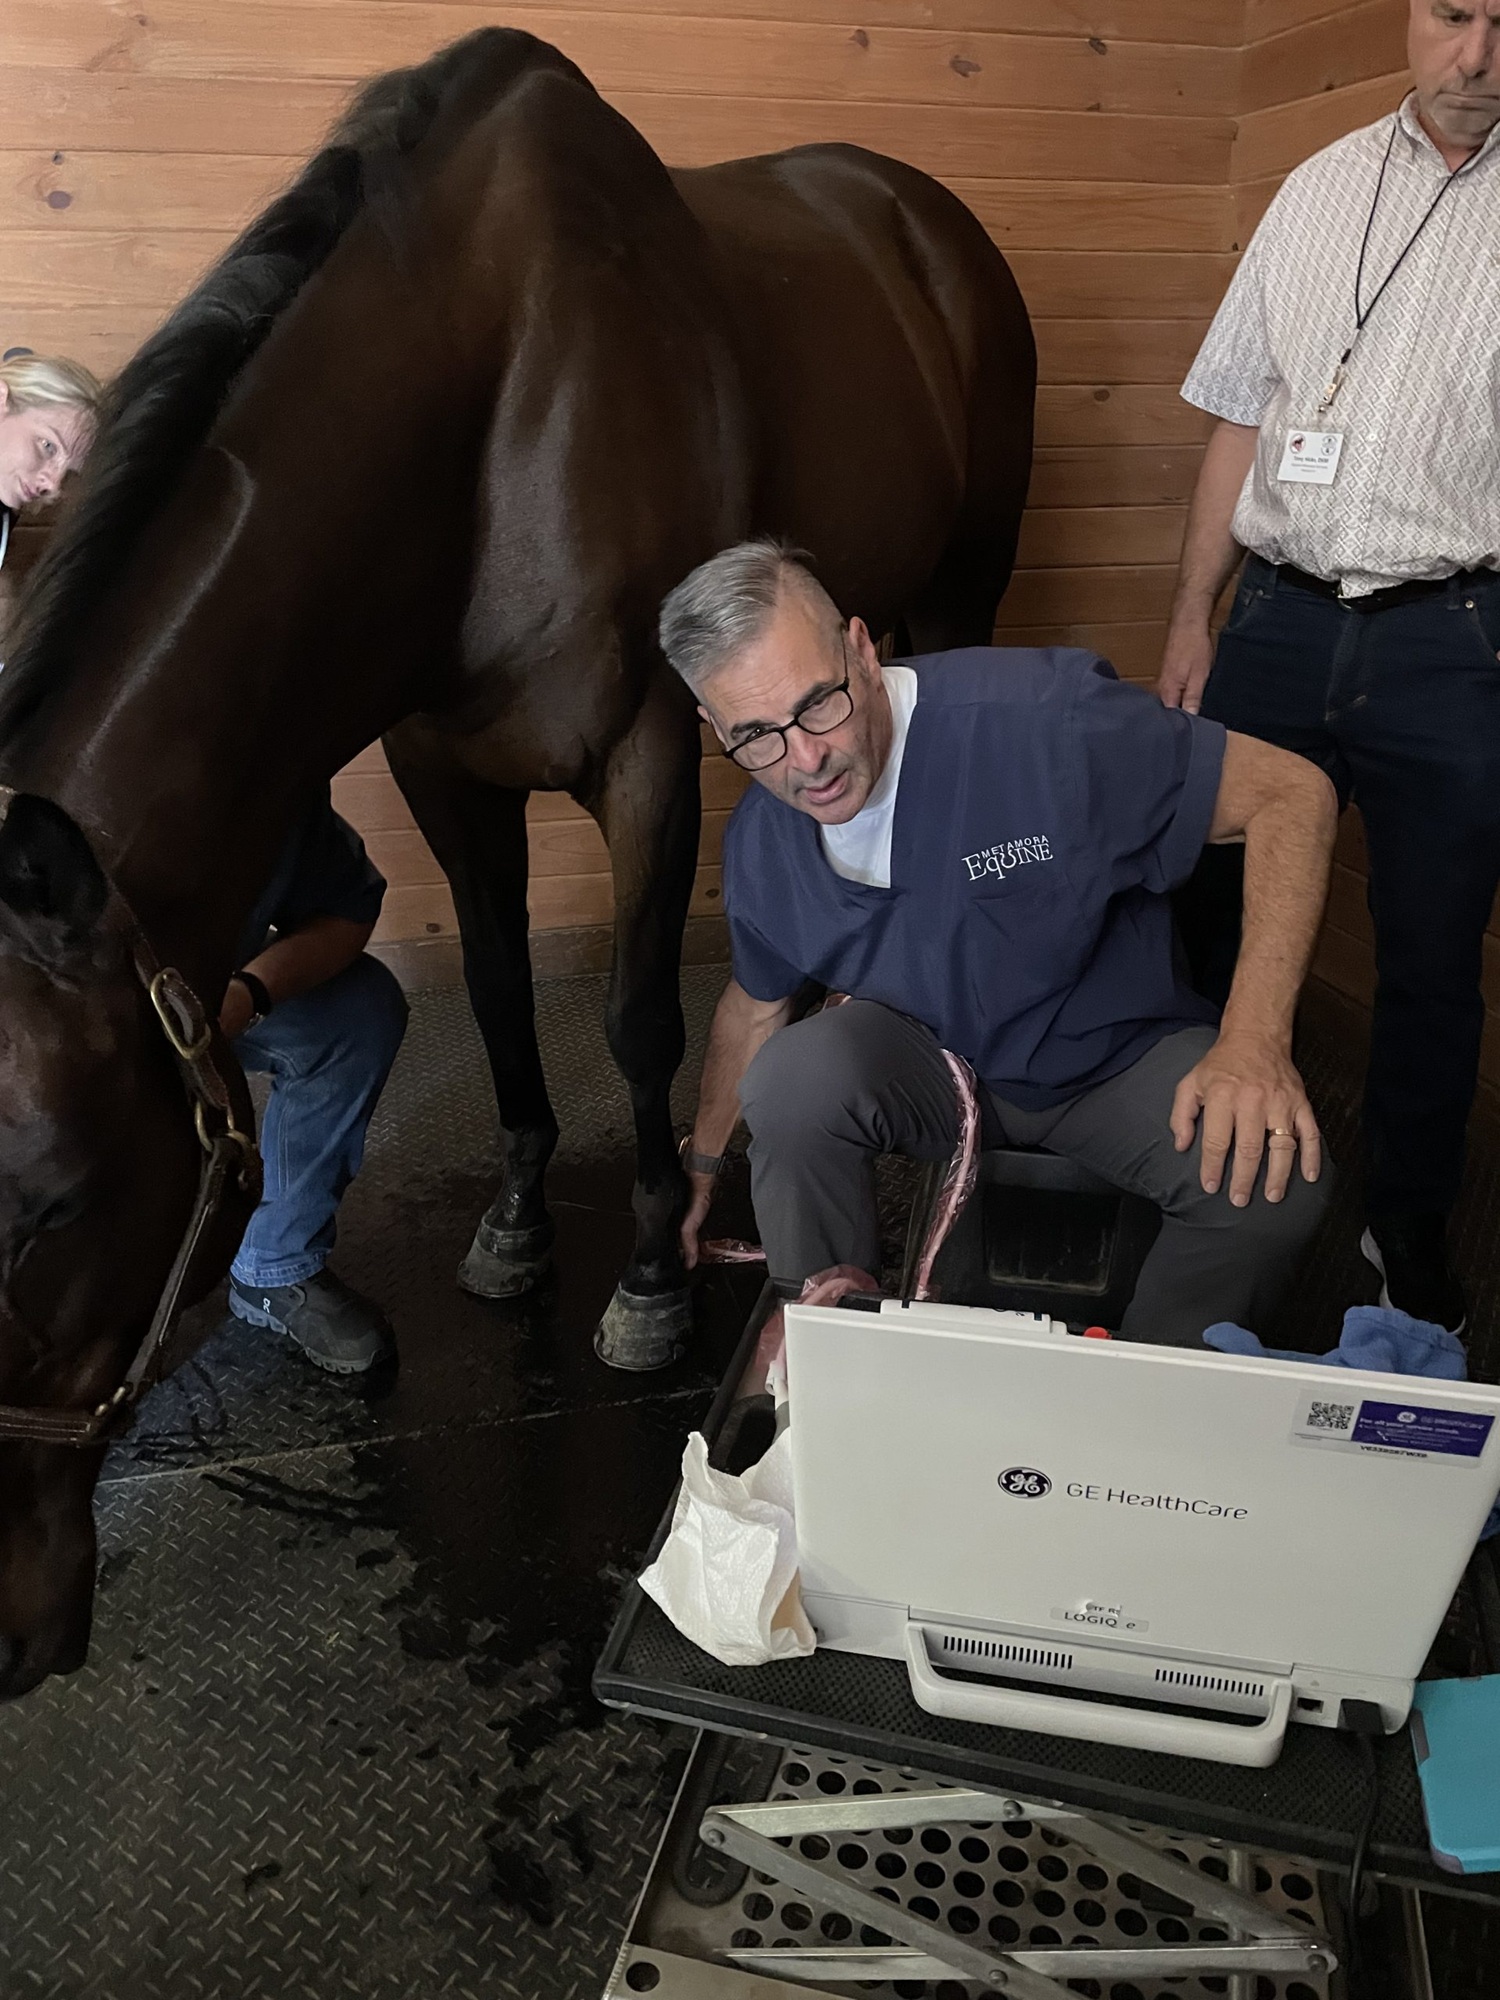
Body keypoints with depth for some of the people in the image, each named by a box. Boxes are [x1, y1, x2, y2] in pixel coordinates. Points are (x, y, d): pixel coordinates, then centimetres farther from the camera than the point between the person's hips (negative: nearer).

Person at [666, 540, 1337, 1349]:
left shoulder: (1042, 717, -31)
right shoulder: (757, 846, -12)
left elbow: (1292, 791, -25)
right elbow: (754, 1004, 10)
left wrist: (1255, 1041, -37)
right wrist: (702, 1160, 22)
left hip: (1120, 1059, -2)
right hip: (927, 1054, 2)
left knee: (1275, 1179, -30)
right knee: (791, 1077, -29)